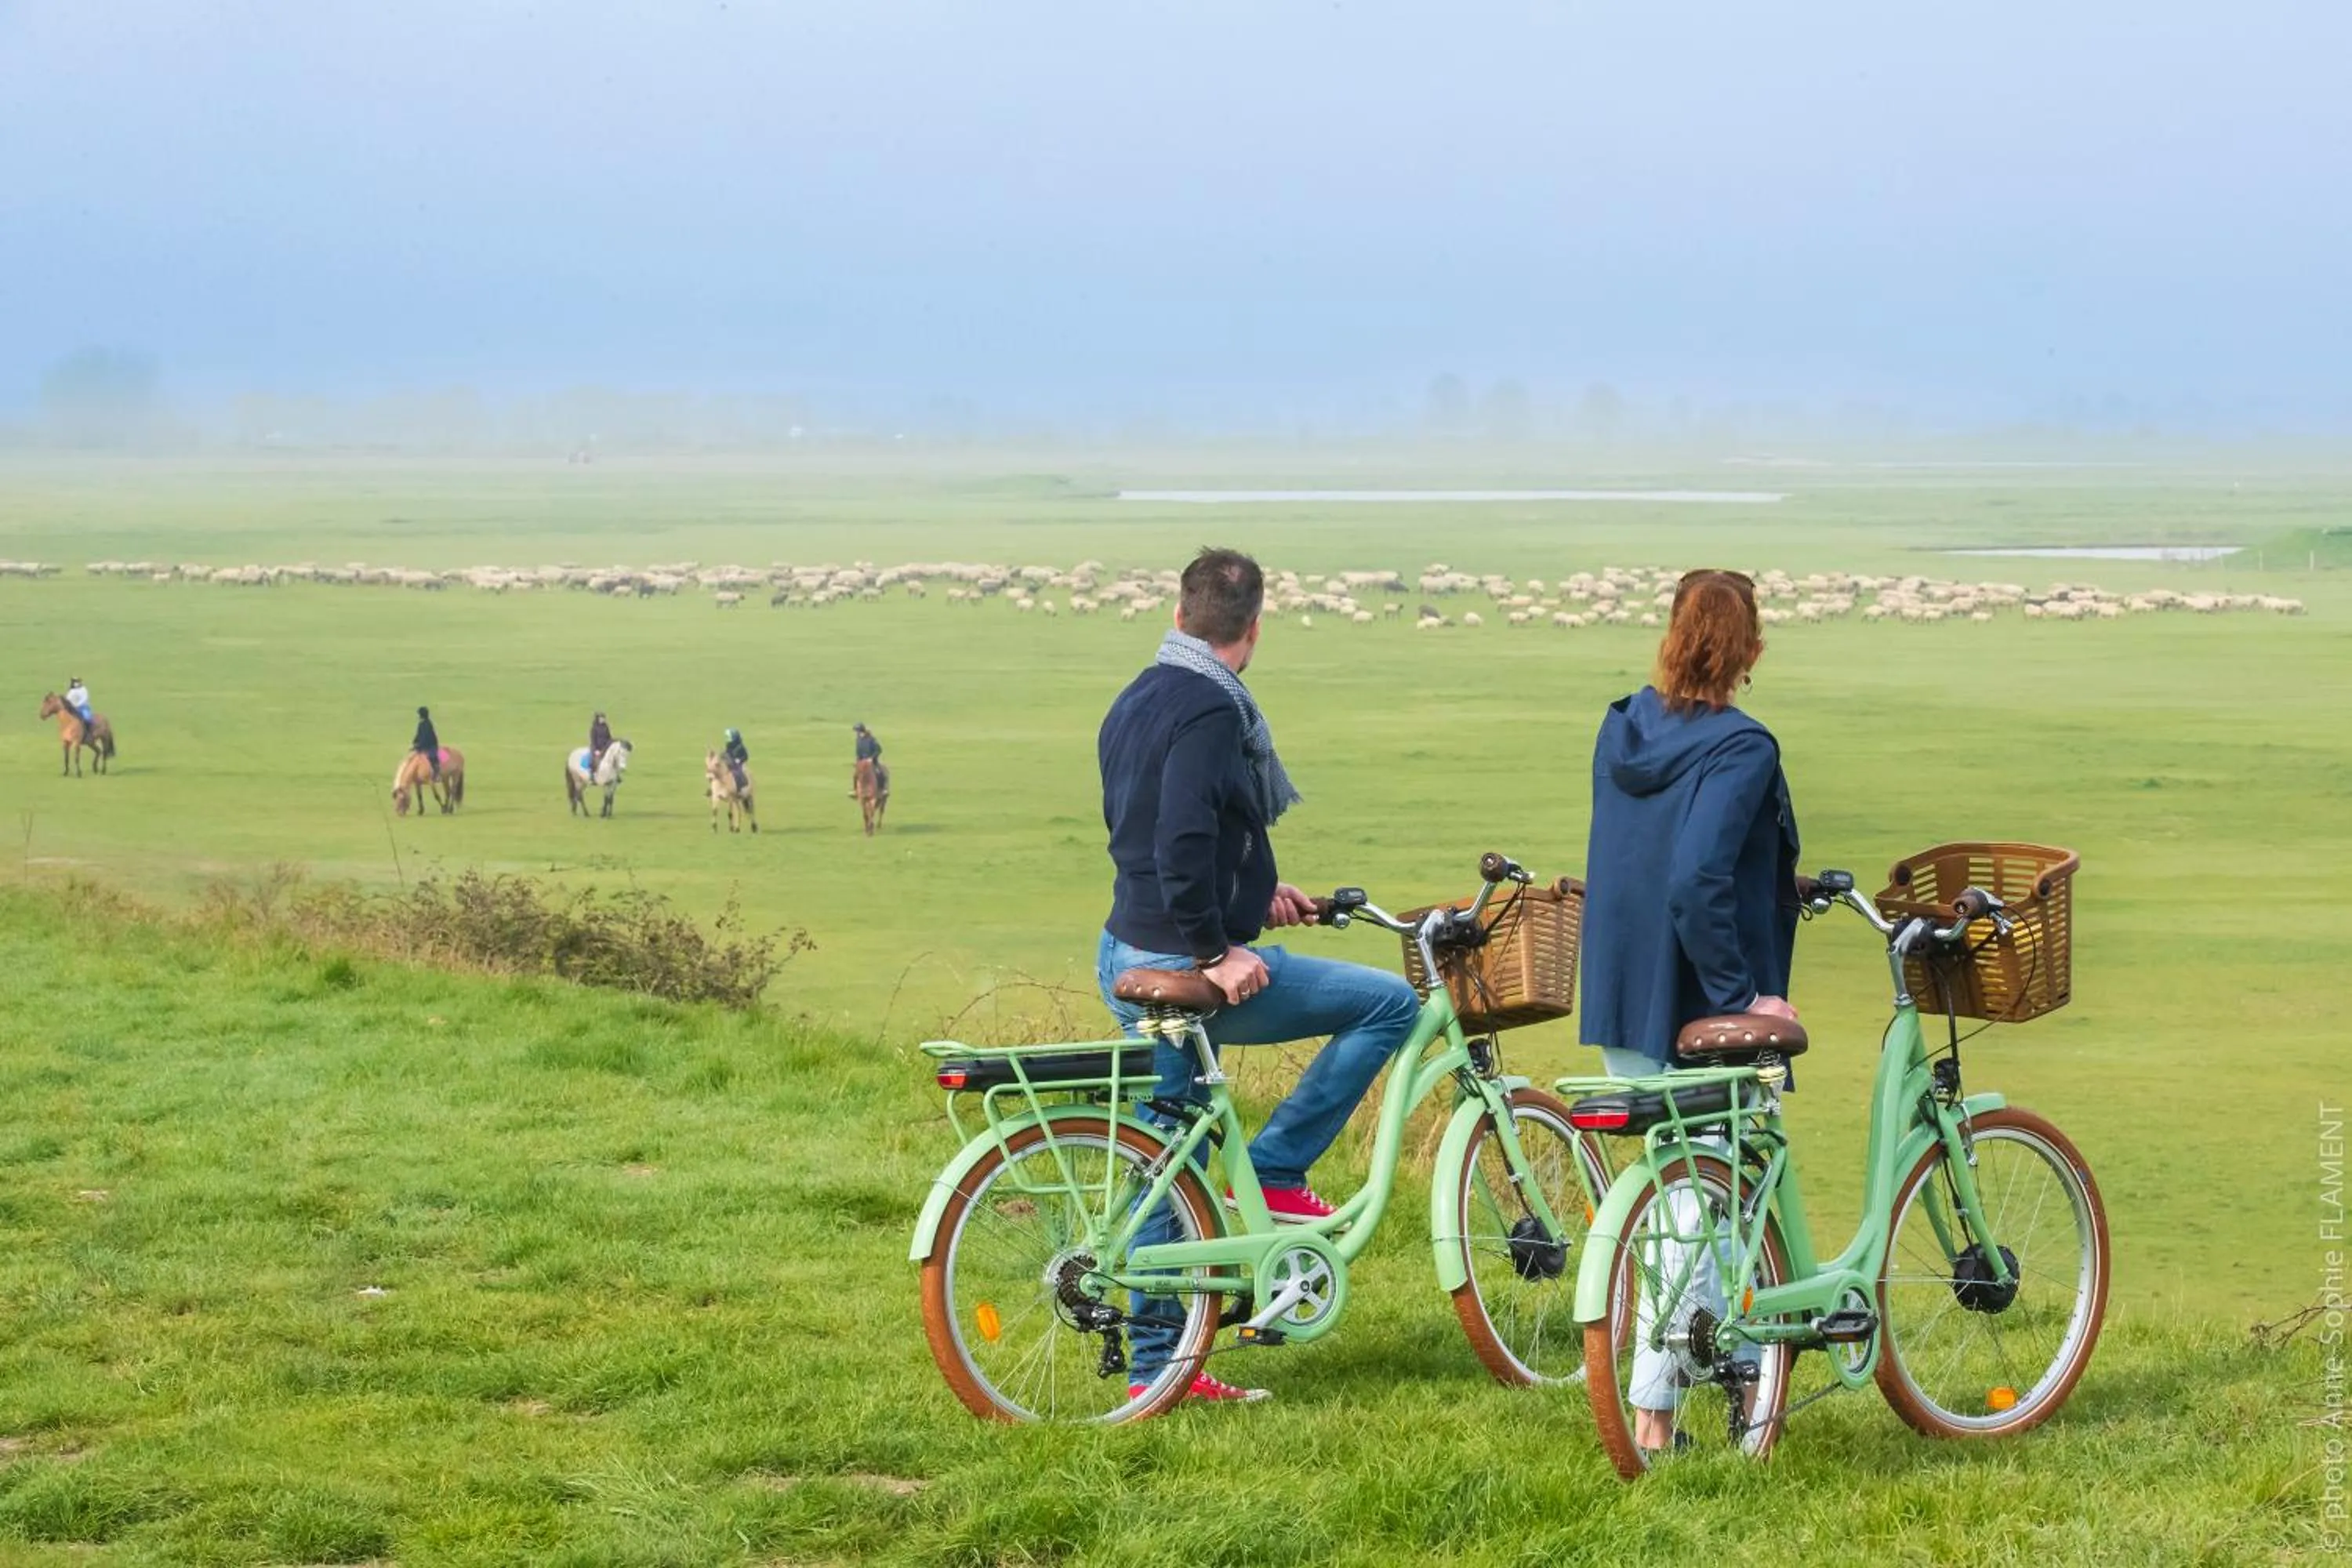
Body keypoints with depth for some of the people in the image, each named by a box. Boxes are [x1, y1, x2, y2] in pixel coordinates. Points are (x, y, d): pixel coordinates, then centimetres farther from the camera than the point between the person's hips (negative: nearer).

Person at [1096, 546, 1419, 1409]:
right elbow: (1182, 844, -27)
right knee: (1391, 1004, -2)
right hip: (1191, 965, -10)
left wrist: (1255, 893, 26)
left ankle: (1156, 1363, 18)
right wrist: (1214, 950, -20)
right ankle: (1273, 1171, 1)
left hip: (1132, 960, 10)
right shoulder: (1211, 709, -17)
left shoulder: (1137, 701, 13)